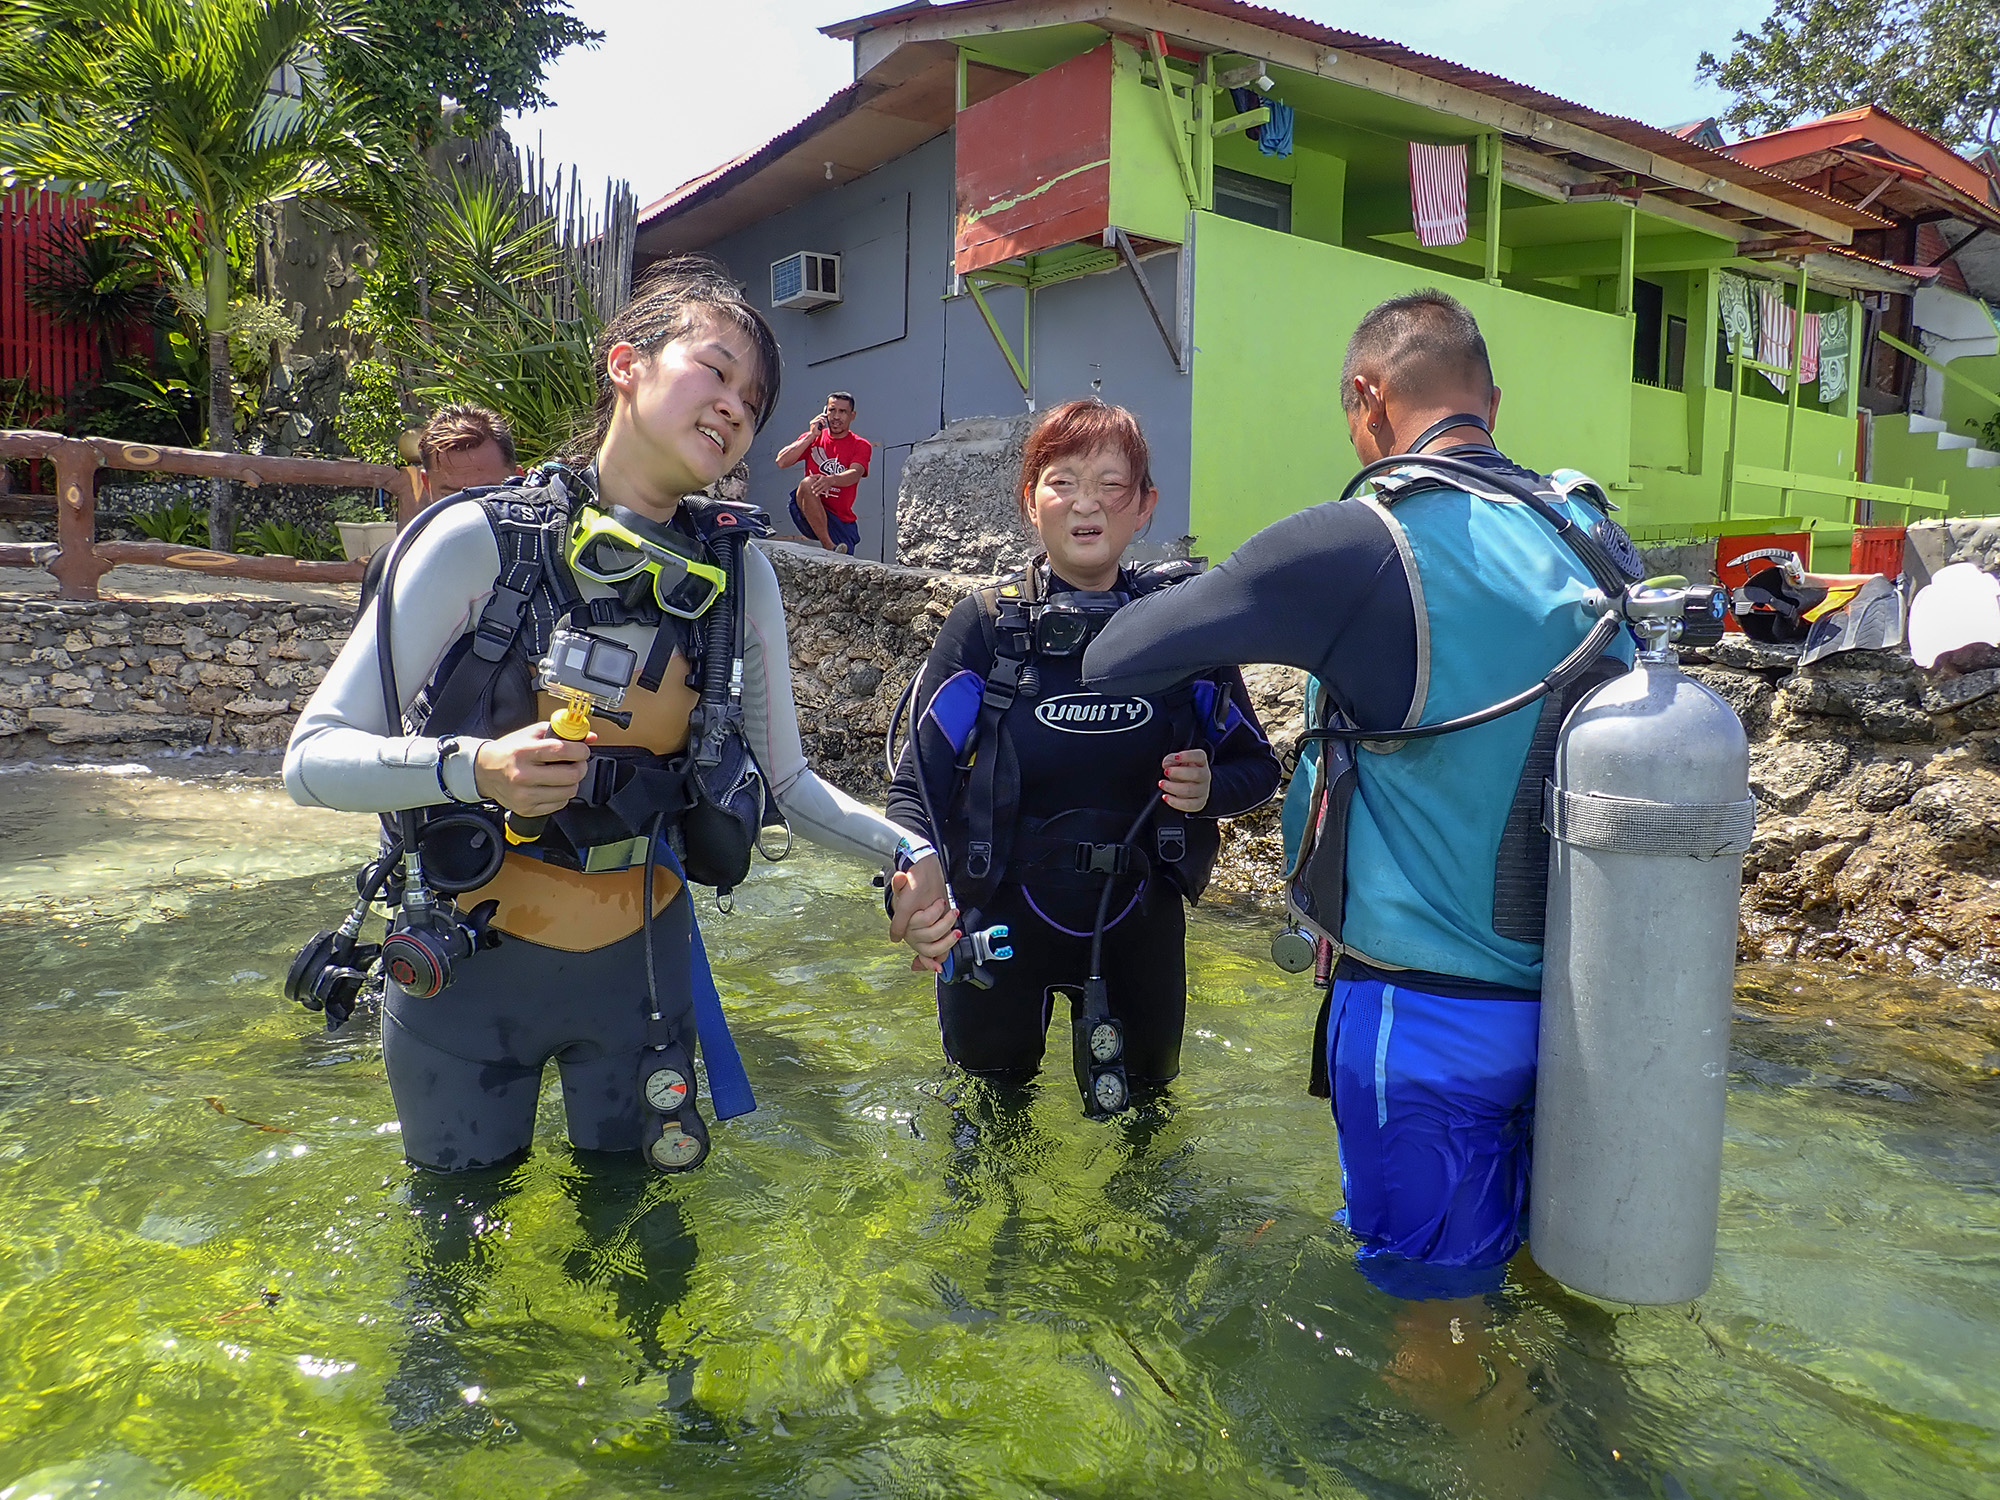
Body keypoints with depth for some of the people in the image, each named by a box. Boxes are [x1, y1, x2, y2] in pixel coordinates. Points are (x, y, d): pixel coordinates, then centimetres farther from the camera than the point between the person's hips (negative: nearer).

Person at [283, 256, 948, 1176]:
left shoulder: (738, 574, -5)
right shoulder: (479, 540, -15)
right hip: (470, 964, -2)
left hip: (643, 954, 3)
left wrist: (904, 850, -15)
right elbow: (313, 758, -15)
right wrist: (471, 769, -32)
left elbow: (786, 781, 1)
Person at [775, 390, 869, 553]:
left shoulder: (861, 446, 3)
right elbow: (781, 462, -4)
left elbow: (855, 473, -18)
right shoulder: (812, 438, 9)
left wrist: (832, 480, -40)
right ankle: (829, 547, -33)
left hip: (842, 520, 1)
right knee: (807, 483, -33)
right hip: (807, 515, 0)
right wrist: (811, 436, -11)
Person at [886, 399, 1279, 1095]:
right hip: (1001, 919, -1)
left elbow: (1257, 766, 4)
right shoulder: (986, 623, -10)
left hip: (1140, 922, 1)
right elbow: (918, 781, -14)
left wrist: (1210, 787, -18)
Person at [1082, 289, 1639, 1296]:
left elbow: (1111, 662, -14)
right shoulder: (1599, 541, 3)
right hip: (1576, 995, 7)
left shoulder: (1362, 546, -17)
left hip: (1430, 1014, -6)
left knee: (1425, 1299, 11)